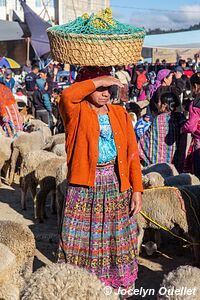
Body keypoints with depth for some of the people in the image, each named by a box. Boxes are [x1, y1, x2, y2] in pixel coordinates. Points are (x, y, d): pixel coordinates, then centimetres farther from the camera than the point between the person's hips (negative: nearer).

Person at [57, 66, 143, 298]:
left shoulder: (120, 114, 8)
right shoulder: (77, 113, -1)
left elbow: (132, 153, 5)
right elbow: (67, 96, -26)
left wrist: (137, 190, -2)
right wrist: (99, 80, -17)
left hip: (117, 186, 3)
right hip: (84, 188, -3)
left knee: (117, 242, 10)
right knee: (80, 242, 3)